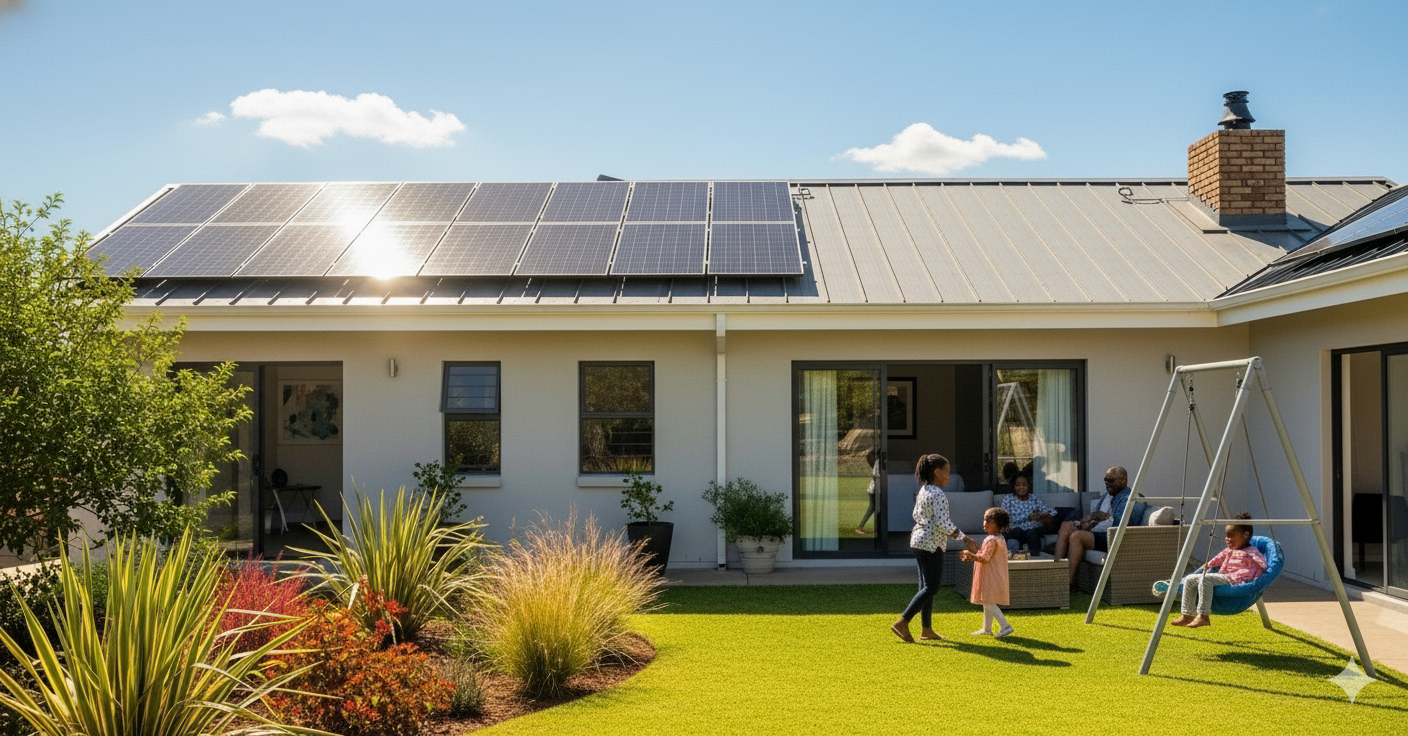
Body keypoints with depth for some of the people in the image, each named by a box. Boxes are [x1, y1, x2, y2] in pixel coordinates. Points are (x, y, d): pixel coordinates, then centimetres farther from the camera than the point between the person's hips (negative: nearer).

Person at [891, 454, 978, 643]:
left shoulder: (923, 491, 10)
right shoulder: (937, 494, -19)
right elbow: (943, 523, -24)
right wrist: (965, 539, -18)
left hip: (918, 540, 10)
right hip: (931, 544, -10)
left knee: (926, 586, 14)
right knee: (931, 587, -5)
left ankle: (926, 629, 19)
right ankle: (902, 623, -8)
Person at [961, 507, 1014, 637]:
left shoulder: (991, 540, -20)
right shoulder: (1000, 539, 13)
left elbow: (985, 559, -23)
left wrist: (971, 555, -14)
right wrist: (972, 558, 15)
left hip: (991, 577, -11)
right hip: (990, 577, 11)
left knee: (988, 603, -10)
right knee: (987, 603, 17)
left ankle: (1005, 626, -12)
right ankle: (986, 629, 24)